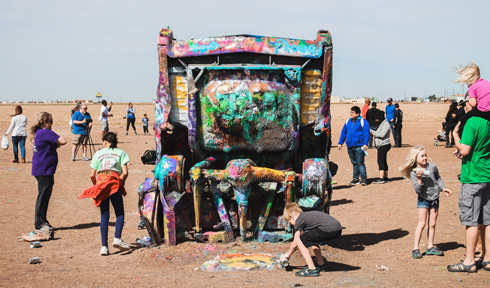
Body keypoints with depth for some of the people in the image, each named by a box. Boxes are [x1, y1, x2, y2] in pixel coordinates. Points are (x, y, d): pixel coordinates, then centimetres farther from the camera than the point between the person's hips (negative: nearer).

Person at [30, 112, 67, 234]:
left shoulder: (37, 133, 14)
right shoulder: (45, 133, -16)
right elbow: (63, 141, -21)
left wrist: (55, 144, 3)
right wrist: (58, 143, 0)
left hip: (41, 170, 10)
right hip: (44, 170, -10)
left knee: (44, 196, 15)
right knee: (43, 196, -5)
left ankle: (42, 222, 23)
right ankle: (39, 225, 0)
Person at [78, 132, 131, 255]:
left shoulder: (98, 153, 13)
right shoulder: (120, 153, 10)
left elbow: (92, 175, 7)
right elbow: (125, 172, -2)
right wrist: (121, 182, 15)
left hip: (100, 184, 2)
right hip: (115, 185, -2)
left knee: (104, 216, 5)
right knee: (120, 213, 9)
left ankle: (104, 246, -1)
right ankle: (117, 238, -11)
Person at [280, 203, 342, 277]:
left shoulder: (299, 220, 4)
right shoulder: (306, 215, 30)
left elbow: (295, 244, 11)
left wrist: (288, 254, 29)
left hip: (328, 229, -10)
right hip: (338, 228, 10)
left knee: (299, 240, -1)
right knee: (312, 238, 33)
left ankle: (312, 269, -4)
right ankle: (321, 265, 32)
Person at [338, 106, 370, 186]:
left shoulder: (363, 121, -4)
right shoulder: (348, 121, 13)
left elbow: (366, 133, -8)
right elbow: (343, 132, 19)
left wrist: (365, 144, -17)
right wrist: (340, 143, 15)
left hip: (359, 146, -6)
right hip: (350, 146, 6)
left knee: (360, 163, -7)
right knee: (354, 163, 13)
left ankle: (364, 179, -2)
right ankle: (355, 179, 19)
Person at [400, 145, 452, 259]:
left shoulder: (433, 167, -2)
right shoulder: (414, 173, -13)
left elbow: (438, 179, 19)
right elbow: (417, 190, -19)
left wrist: (443, 188, 10)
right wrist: (419, 178, -30)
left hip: (434, 199, 4)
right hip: (423, 200, -4)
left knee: (432, 224, 9)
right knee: (422, 223, -6)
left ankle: (430, 247, 20)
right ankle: (415, 248, -1)